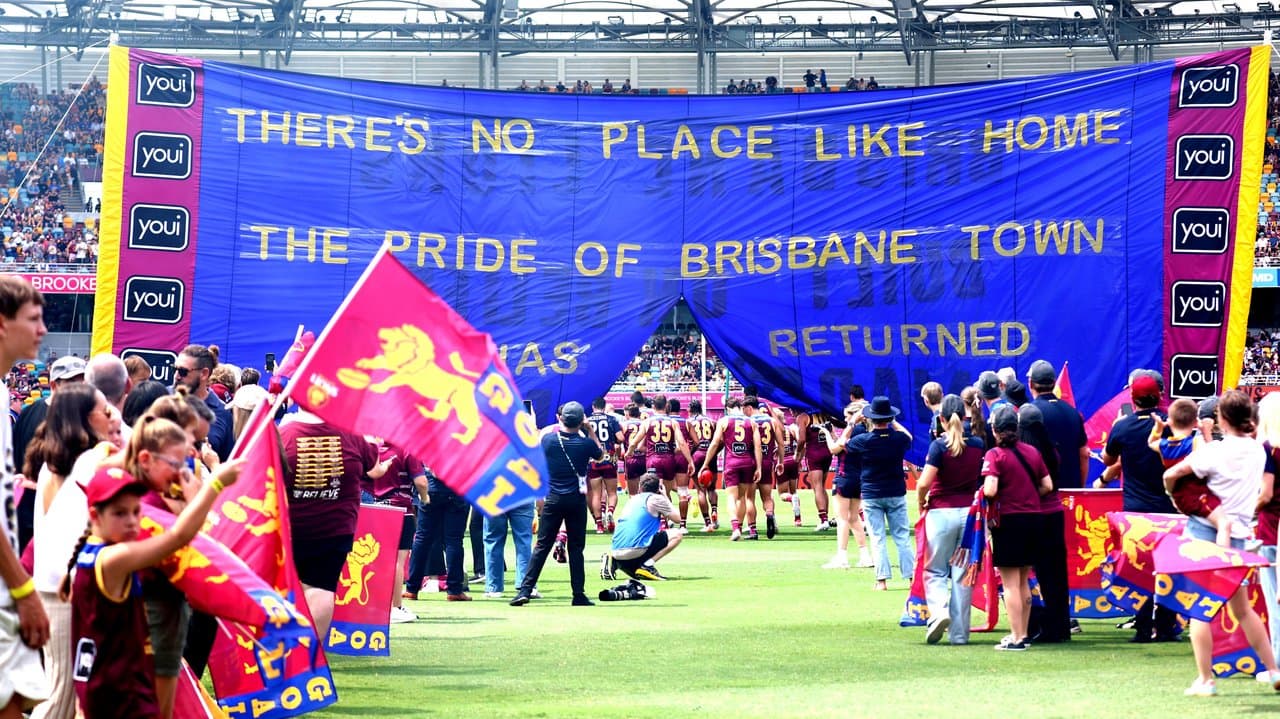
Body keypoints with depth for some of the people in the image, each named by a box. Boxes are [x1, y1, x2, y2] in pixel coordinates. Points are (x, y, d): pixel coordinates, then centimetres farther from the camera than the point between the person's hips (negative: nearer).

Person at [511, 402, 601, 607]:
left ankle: (525, 590, -6)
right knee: (576, 547, 5)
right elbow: (600, 454, 15)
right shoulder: (586, 443, -7)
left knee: (542, 546, 2)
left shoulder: (548, 439, -4)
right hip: (577, 500, -1)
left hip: (553, 499, 1)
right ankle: (579, 594, 6)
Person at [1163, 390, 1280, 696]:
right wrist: (1208, 442, 18)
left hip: (1205, 529, -6)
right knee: (1242, 608, 18)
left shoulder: (1214, 450, -14)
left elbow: (1170, 475, -16)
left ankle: (1205, 680, -1)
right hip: (1237, 533, 6)